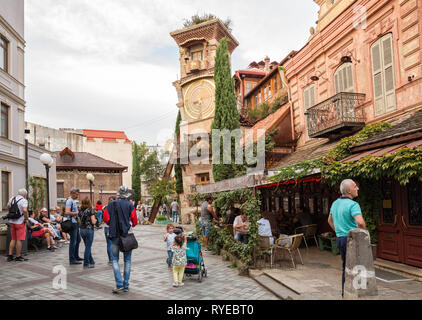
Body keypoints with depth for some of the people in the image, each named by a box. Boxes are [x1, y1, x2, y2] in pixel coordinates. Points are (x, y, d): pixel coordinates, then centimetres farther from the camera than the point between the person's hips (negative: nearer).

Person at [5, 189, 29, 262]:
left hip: (11, 222, 7)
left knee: (13, 239, 16)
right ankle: (18, 257, 6)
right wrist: (26, 219, -14)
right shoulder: (24, 200, -13)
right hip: (20, 222, -7)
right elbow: (25, 210, -27)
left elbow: (7, 208, 21)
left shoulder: (12, 199, 9)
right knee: (19, 240, 1)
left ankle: (10, 256, 16)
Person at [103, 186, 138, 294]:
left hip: (115, 235, 1)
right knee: (127, 260, 10)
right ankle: (126, 286, 12)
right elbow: (134, 221, -5)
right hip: (127, 235, 0)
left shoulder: (111, 205, 1)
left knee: (115, 260, 8)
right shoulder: (130, 205, -3)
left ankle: (119, 285, -4)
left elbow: (106, 219, -2)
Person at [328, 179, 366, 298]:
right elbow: (360, 222, -32)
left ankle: (344, 293, 25)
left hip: (340, 239, 8)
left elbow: (330, 220, 22)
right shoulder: (353, 204, -17)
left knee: (346, 267, 18)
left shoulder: (335, 203, 9)